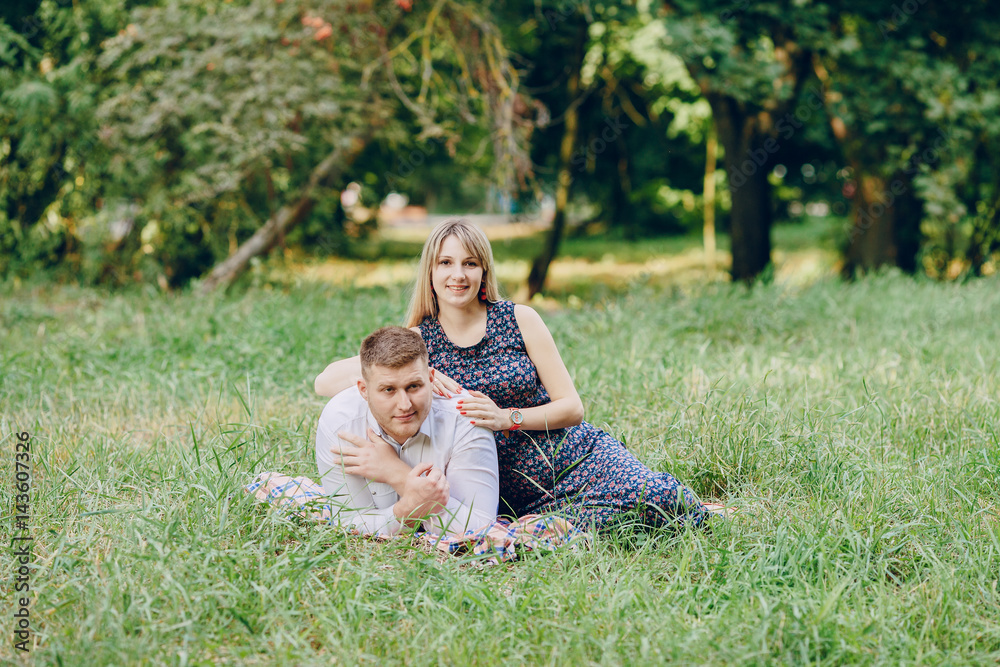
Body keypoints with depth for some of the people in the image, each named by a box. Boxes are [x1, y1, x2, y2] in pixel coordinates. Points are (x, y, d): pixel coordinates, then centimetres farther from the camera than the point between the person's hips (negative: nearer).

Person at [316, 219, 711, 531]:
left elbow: (572, 408, 0)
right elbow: (326, 381, -10)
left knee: (654, 497, -28)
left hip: (575, 454, 0)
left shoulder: (519, 320, 1)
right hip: (511, 492, 0)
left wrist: (505, 418, -18)